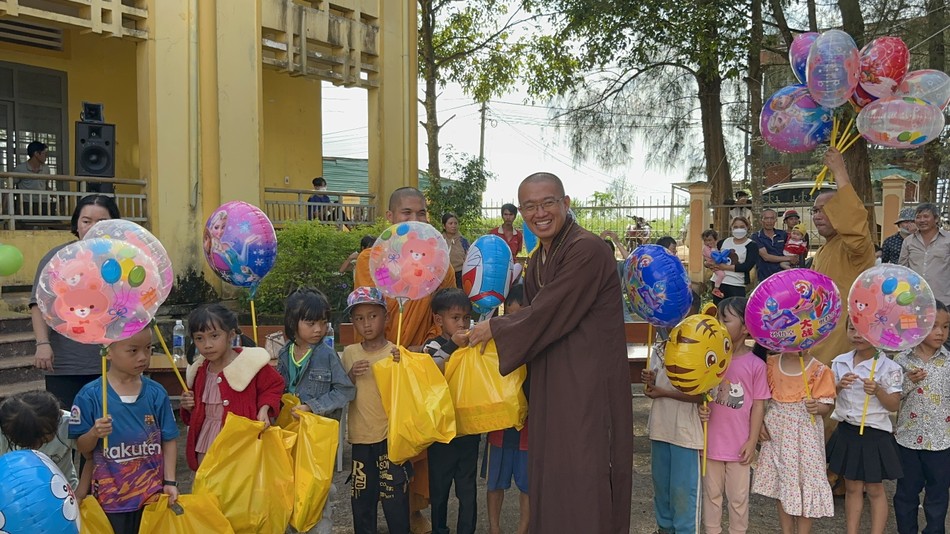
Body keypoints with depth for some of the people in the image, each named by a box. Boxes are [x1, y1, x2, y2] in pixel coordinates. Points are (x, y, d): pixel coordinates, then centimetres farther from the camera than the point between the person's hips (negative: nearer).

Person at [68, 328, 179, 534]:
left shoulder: (156, 393, -4)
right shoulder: (90, 396, -9)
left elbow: (169, 440, 2)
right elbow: (81, 447, -4)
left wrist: (170, 482, -4)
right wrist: (94, 434, -24)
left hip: (152, 493, 2)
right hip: (111, 496, -1)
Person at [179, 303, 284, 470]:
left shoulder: (250, 362, -13)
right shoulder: (199, 371, 5)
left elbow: (274, 385, -1)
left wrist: (264, 408, -14)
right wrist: (188, 406, -1)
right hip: (206, 444, 6)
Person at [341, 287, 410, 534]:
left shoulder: (395, 353, -5)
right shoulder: (349, 353, 5)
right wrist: (351, 375, -12)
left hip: (390, 435, -3)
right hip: (360, 435, 3)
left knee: (394, 494, 0)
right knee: (361, 494, 12)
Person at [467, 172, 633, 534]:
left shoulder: (588, 250, -18)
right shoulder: (537, 260, 11)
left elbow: (545, 314, -18)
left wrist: (494, 328, -5)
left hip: (589, 385, -8)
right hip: (552, 385, 8)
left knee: (584, 481, 0)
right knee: (551, 475, 14)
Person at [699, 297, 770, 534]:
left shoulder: (755, 364, -10)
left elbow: (758, 405, -6)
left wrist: (752, 442, -6)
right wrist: (701, 408, -15)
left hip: (739, 445, -2)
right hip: (711, 442, 2)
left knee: (738, 497, 13)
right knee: (711, 493, 17)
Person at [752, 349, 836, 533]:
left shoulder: (819, 370, -7)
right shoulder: (772, 364, 2)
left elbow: (827, 406, -8)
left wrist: (816, 407, -30)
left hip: (805, 434, -3)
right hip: (776, 433, 3)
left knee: (805, 479, 0)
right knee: (781, 484, 11)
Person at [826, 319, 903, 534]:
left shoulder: (888, 367, -12)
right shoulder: (840, 362, 0)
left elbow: (894, 405, -9)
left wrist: (878, 391, -27)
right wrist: (839, 386, -17)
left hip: (874, 435, -4)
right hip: (846, 431, 4)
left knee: (874, 490, 9)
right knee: (852, 487, 13)